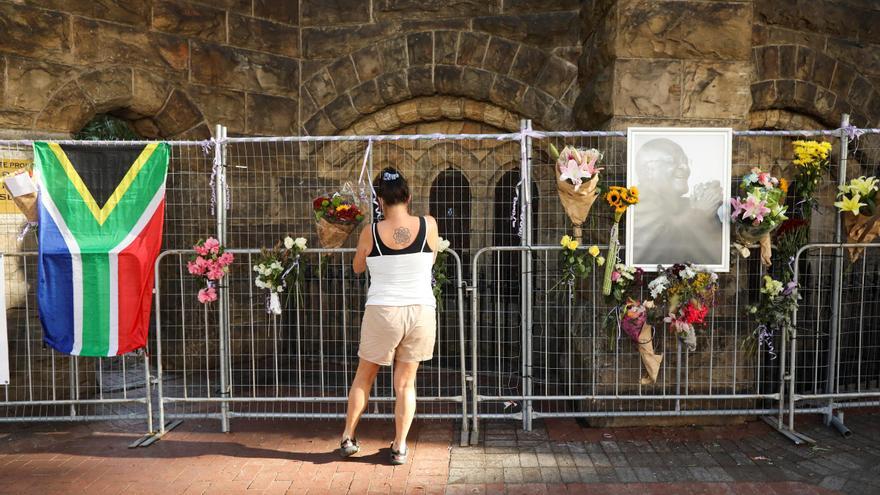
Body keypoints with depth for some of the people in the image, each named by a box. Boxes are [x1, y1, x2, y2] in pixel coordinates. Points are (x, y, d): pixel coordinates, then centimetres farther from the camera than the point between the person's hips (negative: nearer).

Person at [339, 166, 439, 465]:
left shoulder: (371, 232, -7)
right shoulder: (428, 225, -6)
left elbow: (358, 267, 10)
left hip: (383, 312, -1)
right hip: (421, 312, 1)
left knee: (364, 376, 19)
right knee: (405, 383, 14)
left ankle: (348, 438, 28)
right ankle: (400, 448, 21)